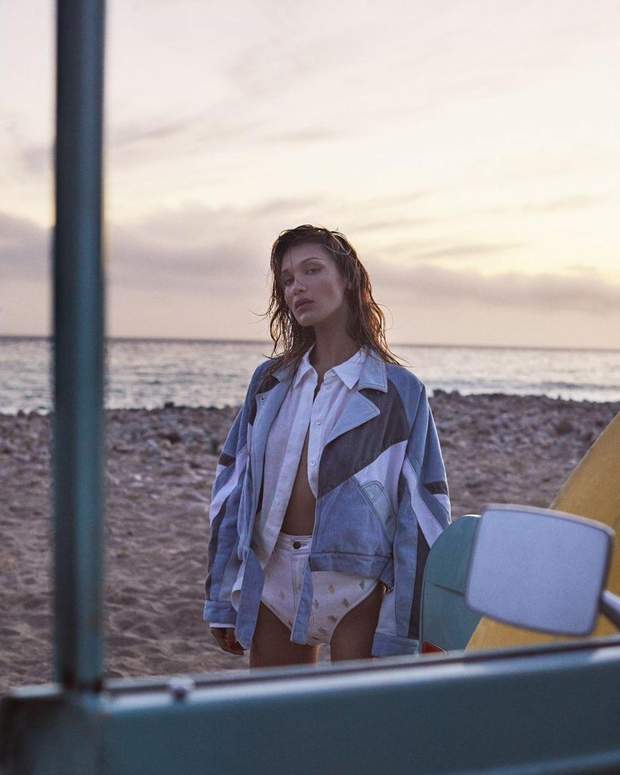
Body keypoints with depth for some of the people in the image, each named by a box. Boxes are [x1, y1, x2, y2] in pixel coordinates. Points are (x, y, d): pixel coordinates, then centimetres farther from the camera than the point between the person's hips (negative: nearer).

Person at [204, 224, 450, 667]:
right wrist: (222, 600, 7)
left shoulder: (399, 391, -6)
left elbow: (422, 514, -7)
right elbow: (232, 489, 9)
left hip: (356, 582, -4)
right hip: (272, 578, 4)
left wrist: (400, 635, -10)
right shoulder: (270, 381, 7)